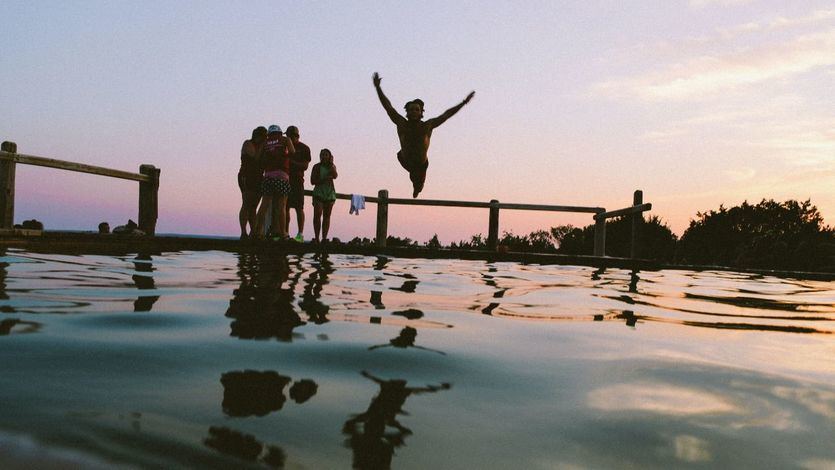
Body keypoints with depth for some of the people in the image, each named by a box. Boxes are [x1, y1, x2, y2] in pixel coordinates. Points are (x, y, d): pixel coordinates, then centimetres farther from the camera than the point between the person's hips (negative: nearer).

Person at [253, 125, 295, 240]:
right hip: (282, 175, -3)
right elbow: (292, 153, 3)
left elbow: (261, 160, 12)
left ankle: (258, 231, -2)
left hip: (268, 175, 3)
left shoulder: (265, 143, 16)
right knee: (281, 206, -1)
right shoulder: (285, 140, 11)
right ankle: (282, 233, -3)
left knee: (265, 204, 3)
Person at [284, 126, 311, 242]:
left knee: (299, 208, -8)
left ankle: (300, 234, -9)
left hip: (297, 181, -5)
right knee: (285, 207, 4)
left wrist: (292, 162, -16)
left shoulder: (304, 148, 3)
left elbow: (305, 166, -5)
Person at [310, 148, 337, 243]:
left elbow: (335, 176, -11)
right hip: (319, 192, -2)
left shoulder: (332, 166, 10)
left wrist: (331, 163, -9)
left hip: (330, 193, 2)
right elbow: (312, 181, -2)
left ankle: (324, 237, 3)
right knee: (317, 214, -14)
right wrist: (324, 179, -14)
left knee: (327, 216, 2)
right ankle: (316, 237, -13)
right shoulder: (317, 166, 4)